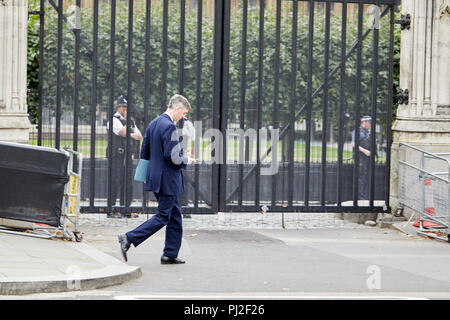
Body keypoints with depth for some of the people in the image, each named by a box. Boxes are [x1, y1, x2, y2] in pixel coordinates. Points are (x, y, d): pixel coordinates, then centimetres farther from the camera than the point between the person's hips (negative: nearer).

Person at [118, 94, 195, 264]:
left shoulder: (153, 124, 11)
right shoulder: (169, 126, -19)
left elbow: (144, 152, 15)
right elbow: (172, 156, -23)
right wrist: (186, 160, -5)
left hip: (156, 177, 10)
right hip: (167, 180, -10)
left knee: (175, 215, 15)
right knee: (163, 217, -3)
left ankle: (170, 255, 18)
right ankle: (129, 239, -7)